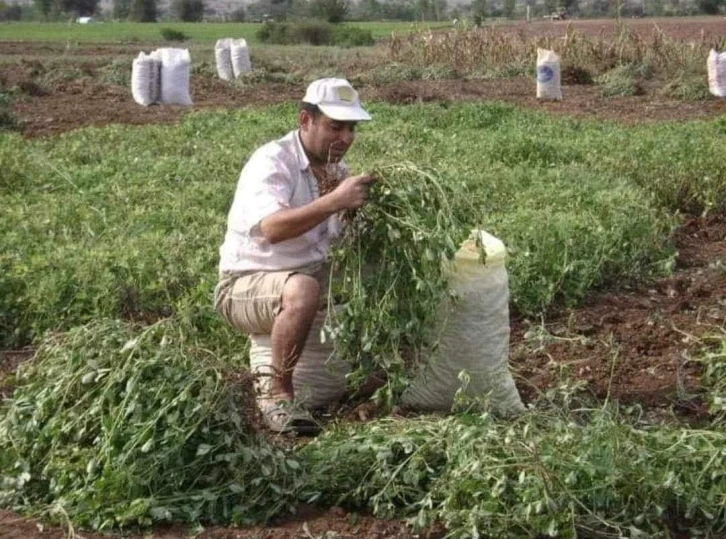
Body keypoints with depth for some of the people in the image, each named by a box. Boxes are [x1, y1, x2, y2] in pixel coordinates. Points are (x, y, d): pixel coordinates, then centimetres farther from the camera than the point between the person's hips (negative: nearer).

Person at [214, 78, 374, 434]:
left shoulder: (336, 170, 8)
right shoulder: (272, 162, -17)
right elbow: (271, 228, -36)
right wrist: (335, 201, -42)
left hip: (313, 276, 8)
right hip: (244, 285, -7)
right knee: (303, 289, -38)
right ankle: (278, 396, -23)